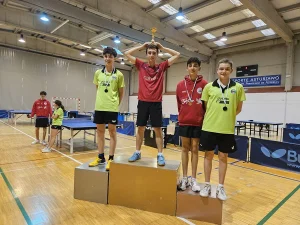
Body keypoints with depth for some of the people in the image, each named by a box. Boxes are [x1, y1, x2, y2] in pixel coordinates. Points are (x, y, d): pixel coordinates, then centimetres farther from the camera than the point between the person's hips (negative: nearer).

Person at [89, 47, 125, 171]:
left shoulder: (119, 75, -2)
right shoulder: (98, 73, 7)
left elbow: (121, 92, 4)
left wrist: (116, 104, 5)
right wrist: (101, 99, 13)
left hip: (112, 107, -4)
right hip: (99, 106, 4)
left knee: (112, 132, 2)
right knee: (100, 131, 10)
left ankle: (111, 159, 12)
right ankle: (100, 157, 23)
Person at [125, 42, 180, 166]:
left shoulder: (161, 67, 5)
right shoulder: (141, 65, 7)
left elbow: (177, 55, 9)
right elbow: (127, 53, 9)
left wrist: (162, 47, 8)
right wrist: (142, 46, 8)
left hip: (156, 103, -1)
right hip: (143, 102, 1)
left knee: (158, 129, 3)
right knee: (140, 128, 8)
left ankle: (160, 155, 11)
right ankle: (137, 152, 21)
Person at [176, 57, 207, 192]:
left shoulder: (204, 84, -4)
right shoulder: (180, 85, 2)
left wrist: (203, 117, 1)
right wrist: (182, 115, 11)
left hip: (198, 122, -2)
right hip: (184, 122, 2)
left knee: (195, 149, 6)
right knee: (185, 148, 9)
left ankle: (193, 179, 17)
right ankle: (184, 178, 20)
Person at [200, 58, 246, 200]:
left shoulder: (238, 87, 1)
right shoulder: (209, 87, 0)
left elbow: (238, 108, 8)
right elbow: (205, 106, 7)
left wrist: (227, 116, 1)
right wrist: (213, 116, 1)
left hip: (227, 129, 0)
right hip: (209, 127, 0)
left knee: (223, 157, 11)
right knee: (208, 155, 9)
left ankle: (220, 187, 26)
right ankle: (207, 185, 25)